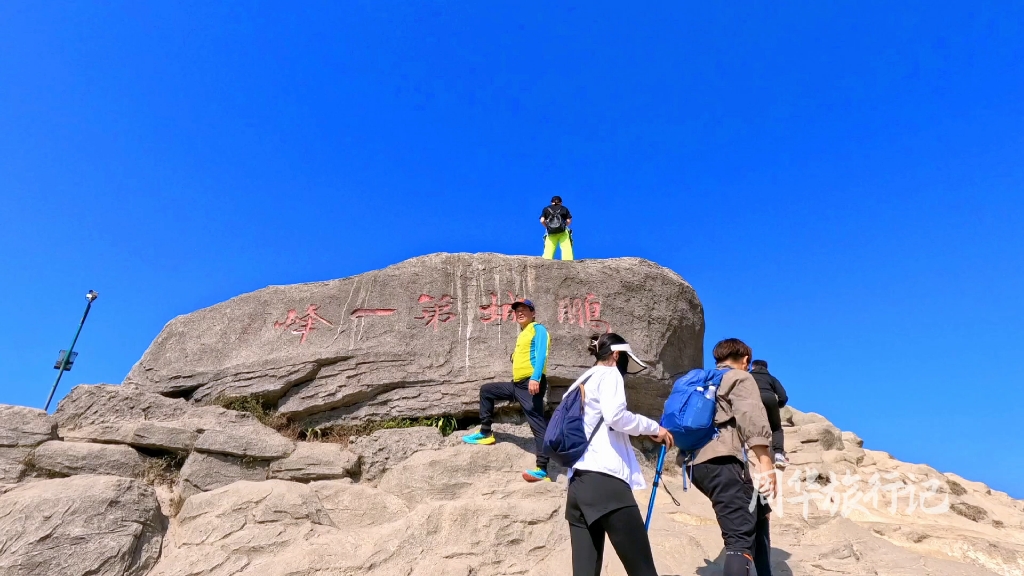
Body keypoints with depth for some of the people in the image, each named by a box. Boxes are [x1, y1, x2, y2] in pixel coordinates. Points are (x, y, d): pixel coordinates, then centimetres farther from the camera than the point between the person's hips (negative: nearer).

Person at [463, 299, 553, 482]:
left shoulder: (538, 329, -2)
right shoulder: (522, 334, 23)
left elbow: (541, 355, -16)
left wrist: (535, 378, -28)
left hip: (531, 383, -10)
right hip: (517, 384, 10)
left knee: (538, 423, -12)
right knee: (486, 390, 21)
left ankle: (543, 470, -15)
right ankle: (485, 433, 24)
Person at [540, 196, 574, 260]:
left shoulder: (546, 209, 17)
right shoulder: (564, 209, 15)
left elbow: (542, 220, 4)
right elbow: (569, 221, 5)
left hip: (551, 233, 1)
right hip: (563, 232, -1)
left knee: (548, 251, -4)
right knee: (566, 249, -7)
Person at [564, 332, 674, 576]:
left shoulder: (580, 384, 26)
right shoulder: (609, 374, 3)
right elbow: (614, 416, -16)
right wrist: (653, 427, -3)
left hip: (578, 483, 8)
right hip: (604, 480, -8)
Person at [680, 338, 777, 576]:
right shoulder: (740, 377, 8)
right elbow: (751, 416, -10)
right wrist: (766, 462, -17)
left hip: (697, 462, 8)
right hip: (720, 460, -8)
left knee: (758, 514, 25)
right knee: (741, 537, -14)